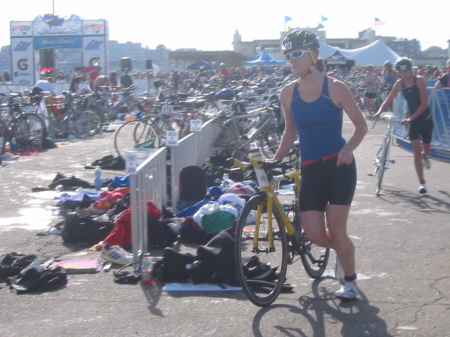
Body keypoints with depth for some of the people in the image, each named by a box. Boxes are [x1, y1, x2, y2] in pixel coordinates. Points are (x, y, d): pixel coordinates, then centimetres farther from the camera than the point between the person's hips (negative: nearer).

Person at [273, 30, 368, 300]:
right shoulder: (288, 93, 3)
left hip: (339, 166, -3)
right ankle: (342, 251, 31)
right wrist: (275, 160, 5)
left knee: (336, 230, -7)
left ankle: (350, 280, 18)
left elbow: (361, 125, -2)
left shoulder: (334, 88, -8)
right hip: (310, 169, 4)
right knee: (314, 234, -4)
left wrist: (349, 148, -19)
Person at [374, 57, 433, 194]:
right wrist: (379, 112, -24)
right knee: (416, 149, -8)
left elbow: (424, 103, -22)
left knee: (426, 148, 11)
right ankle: (422, 183, -7)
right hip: (412, 119, 2)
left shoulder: (419, 80, -17)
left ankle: (425, 157, 51)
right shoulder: (400, 83, -5)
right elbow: (389, 100, -5)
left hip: (425, 118, -2)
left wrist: (410, 118, -29)